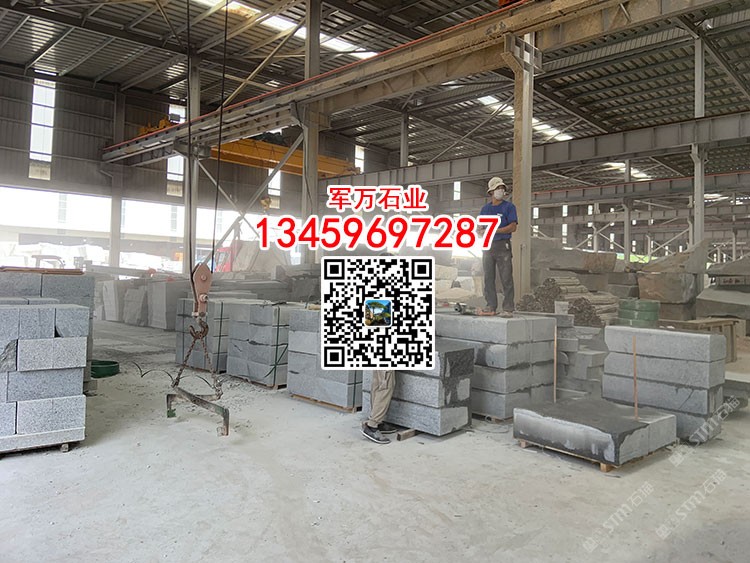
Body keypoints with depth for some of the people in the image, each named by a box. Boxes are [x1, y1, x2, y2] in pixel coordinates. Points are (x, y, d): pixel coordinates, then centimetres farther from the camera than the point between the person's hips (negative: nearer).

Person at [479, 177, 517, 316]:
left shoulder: (509, 207, 1)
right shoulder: (485, 208, 15)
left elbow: (513, 227, -9)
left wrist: (495, 230, -17)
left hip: (503, 246, -4)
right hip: (488, 246, 5)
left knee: (506, 278, -7)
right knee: (488, 278, 4)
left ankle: (508, 308, -6)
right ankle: (491, 307, 9)